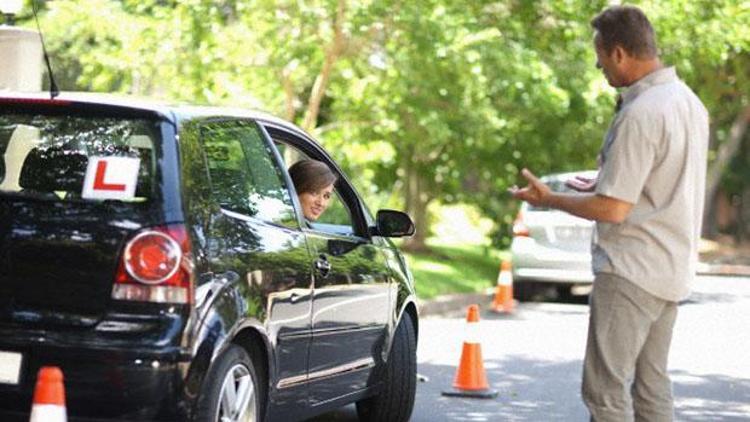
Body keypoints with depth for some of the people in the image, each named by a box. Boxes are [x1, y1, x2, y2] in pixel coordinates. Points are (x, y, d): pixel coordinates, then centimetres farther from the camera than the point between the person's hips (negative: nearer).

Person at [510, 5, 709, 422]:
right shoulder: (688, 101, 10)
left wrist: (549, 199, -6)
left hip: (631, 273, -10)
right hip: (672, 270, 10)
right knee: (651, 389, 15)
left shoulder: (640, 115, -20)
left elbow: (613, 210, -20)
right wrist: (604, 185, 24)